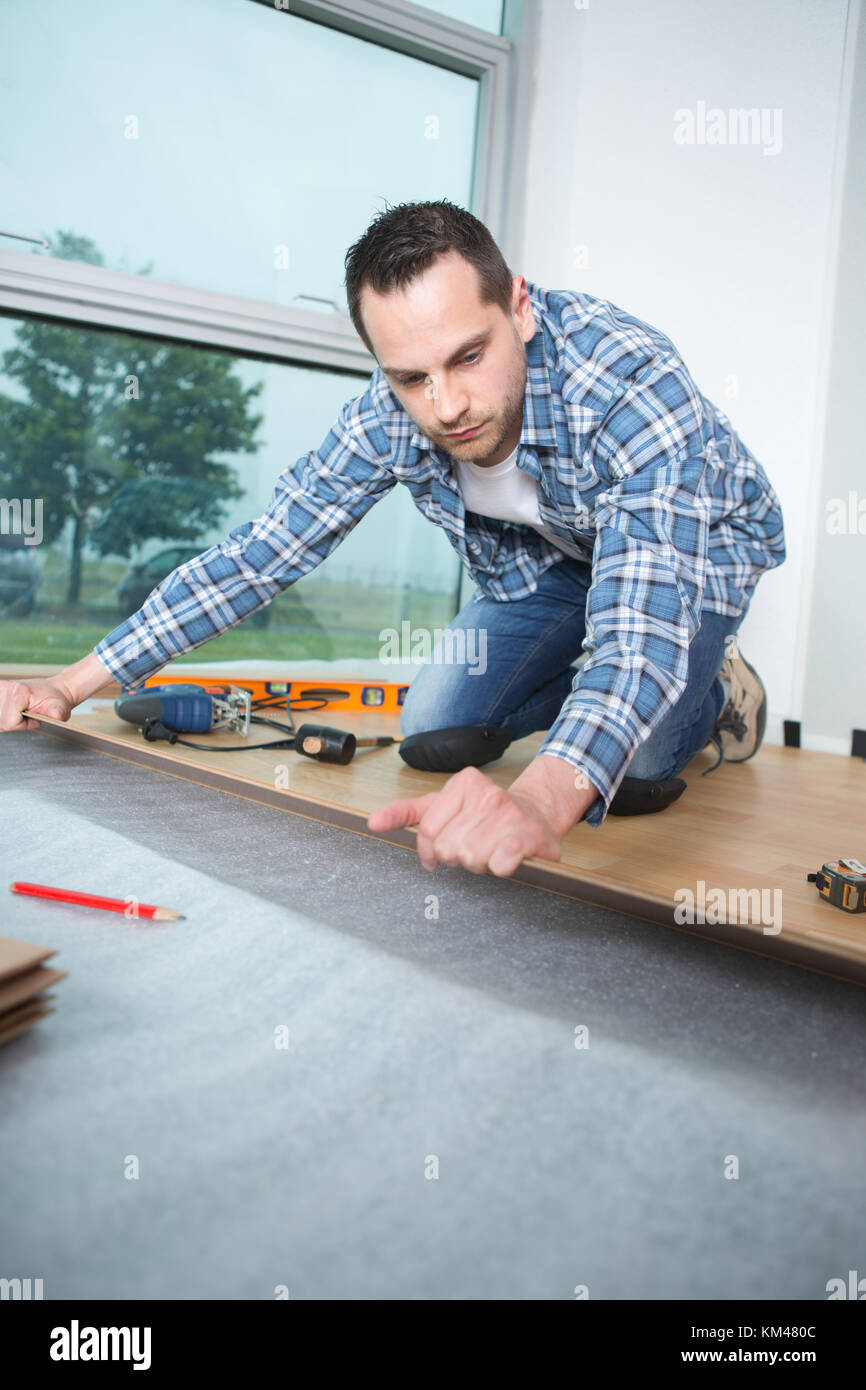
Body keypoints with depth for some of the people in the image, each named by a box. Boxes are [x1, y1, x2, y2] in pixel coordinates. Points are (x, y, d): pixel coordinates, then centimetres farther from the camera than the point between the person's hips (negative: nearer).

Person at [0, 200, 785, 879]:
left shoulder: (632, 381, -41)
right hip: (550, 552, 5)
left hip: (701, 541, -4)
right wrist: (70, 686, -21)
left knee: (621, 762, -25)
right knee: (434, 730, -3)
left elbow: (644, 620, -52)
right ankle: (594, 682, 20)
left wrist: (542, 798, -71)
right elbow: (262, 550, -18)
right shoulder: (391, 416, -26)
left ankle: (717, 693, 9)